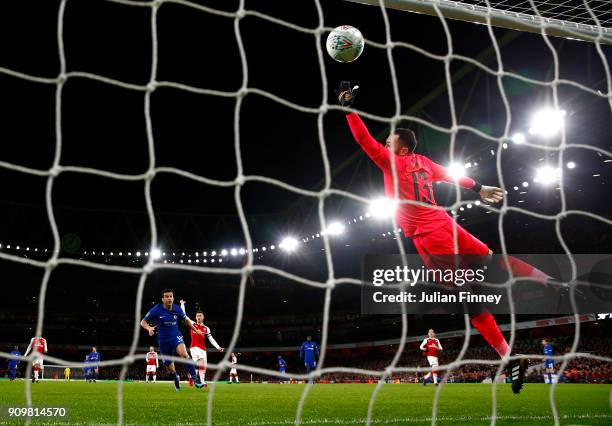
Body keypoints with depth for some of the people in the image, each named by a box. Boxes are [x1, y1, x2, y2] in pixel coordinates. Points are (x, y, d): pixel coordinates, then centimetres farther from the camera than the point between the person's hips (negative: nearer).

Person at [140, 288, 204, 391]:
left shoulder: (177, 309, -4)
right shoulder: (156, 309, -11)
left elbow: (186, 320, 15)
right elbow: (143, 322, -8)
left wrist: (195, 330, 16)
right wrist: (149, 328, -29)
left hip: (176, 337, 0)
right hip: (163, 341, 0)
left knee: (184, 354, -30)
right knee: (169, 367, 10)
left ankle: (195, 379, -29)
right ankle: (176, 378, 45)